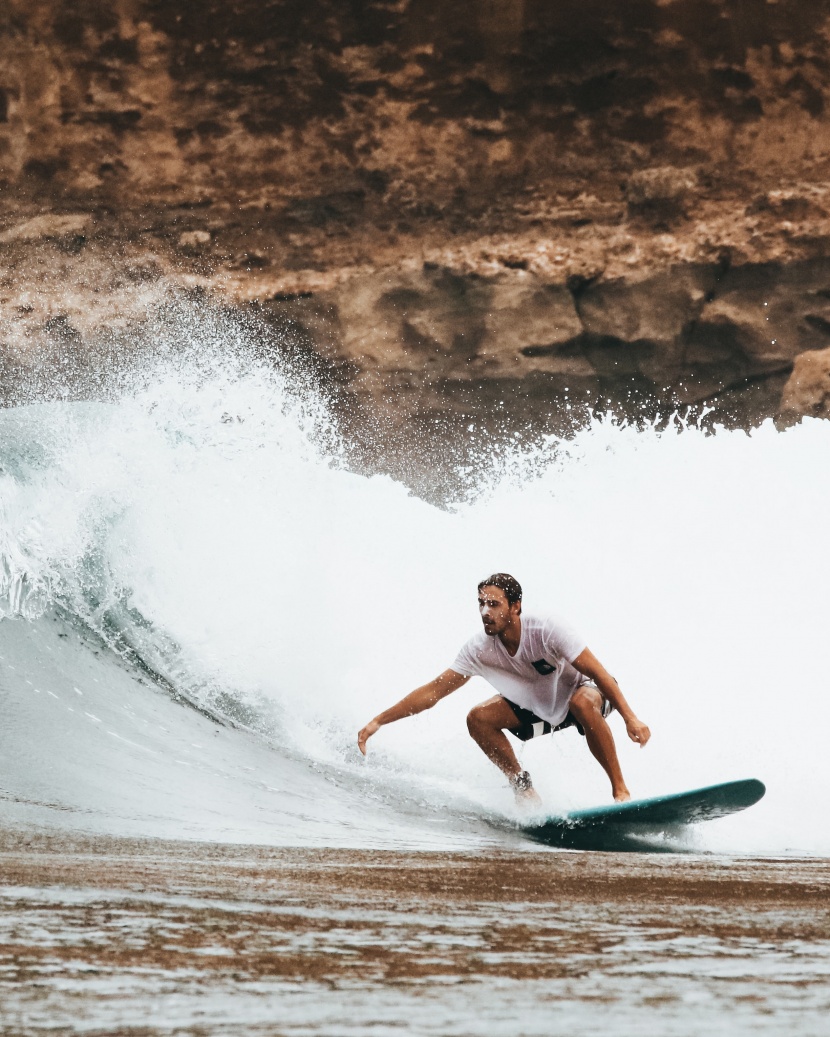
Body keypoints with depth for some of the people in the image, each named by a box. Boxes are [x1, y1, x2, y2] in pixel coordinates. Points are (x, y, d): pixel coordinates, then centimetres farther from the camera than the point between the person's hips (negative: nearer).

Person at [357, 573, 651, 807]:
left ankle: (620, 790, -30)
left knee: (583, 702, -40)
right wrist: (378, 722, -19)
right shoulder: (479, 649, -19)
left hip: (584, 690, -5)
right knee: (479, 718, -15)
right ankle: (523, 788, -2)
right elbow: (434, 690, -14)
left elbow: (598, 673, -30)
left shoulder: (546, 630, -32)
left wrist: (630, 718, -37)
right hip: (538, 707, 5)